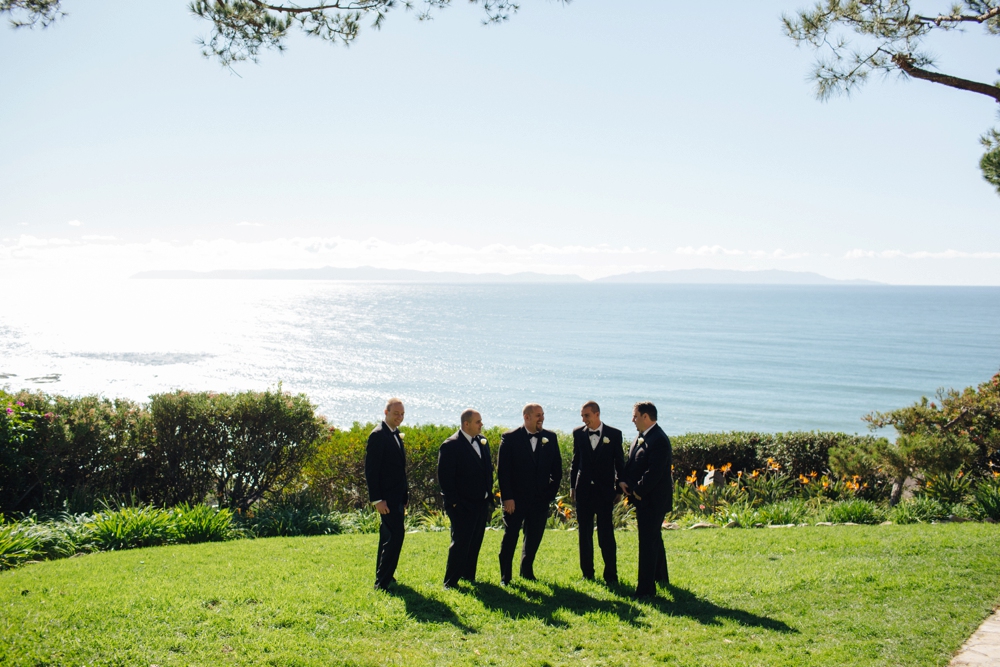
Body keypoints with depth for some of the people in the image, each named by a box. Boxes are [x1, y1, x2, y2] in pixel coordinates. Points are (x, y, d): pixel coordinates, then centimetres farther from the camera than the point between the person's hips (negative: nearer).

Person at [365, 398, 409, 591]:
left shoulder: (396, 435, 15)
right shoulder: (378, 435, -14)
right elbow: (371, 470, -17)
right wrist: (377, 499, -20)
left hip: (397, 496, 9)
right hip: (387, 497, -9)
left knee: (389, 537, 15)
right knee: (395, 535, -13)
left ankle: (383, 577, 25)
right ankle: (382, 582, -10)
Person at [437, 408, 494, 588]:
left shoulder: (482, 441, 10)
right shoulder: (451, 445, -13)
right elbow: (444, 477, -14)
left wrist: (489, 496, 11)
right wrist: (453, 502, -15)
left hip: (481, 504, 7)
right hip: (462, 506, -7)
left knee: (475, 543, 13)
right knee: (460, 543, -3)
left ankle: (468, 575, 27)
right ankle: (450, 582, 7)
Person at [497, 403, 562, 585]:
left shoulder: (550, 438, 4)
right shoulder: (510, 438, -7)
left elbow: (557, 468, 8)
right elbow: (502, 470, -8)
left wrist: (551, 492, 0)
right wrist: (507, 497, -12)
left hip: (541, 499, 3)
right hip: (515, 499, -3)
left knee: (534, 538, 12)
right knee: (510, 537, 3)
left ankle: (527, 571, 29)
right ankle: (505, 576, 13)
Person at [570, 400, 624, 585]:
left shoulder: (614, 434, -3)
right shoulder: (578, 433, 4)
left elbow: (620, 463, 2)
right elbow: (575, 461, 11)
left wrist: (619, 489, 0)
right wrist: (572, 486, 9)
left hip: (605, 491, -3)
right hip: (583, 490, 3)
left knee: (606, 535, -4)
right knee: (584, 534, 7)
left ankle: (611, 575, 5)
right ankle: (587, 573, 17)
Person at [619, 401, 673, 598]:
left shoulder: (658, 440, -21)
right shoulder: (641, 436, 11)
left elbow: (654, 473, -25)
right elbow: (631, 462, 16)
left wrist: (638, 491, -17)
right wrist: (623, 480, 0)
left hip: (653, 500, -10)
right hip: (643, 498, 10)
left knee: (648, 542, -7)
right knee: (654, 539, 23)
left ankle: (646, 588, -3)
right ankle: (661, 577, 39)